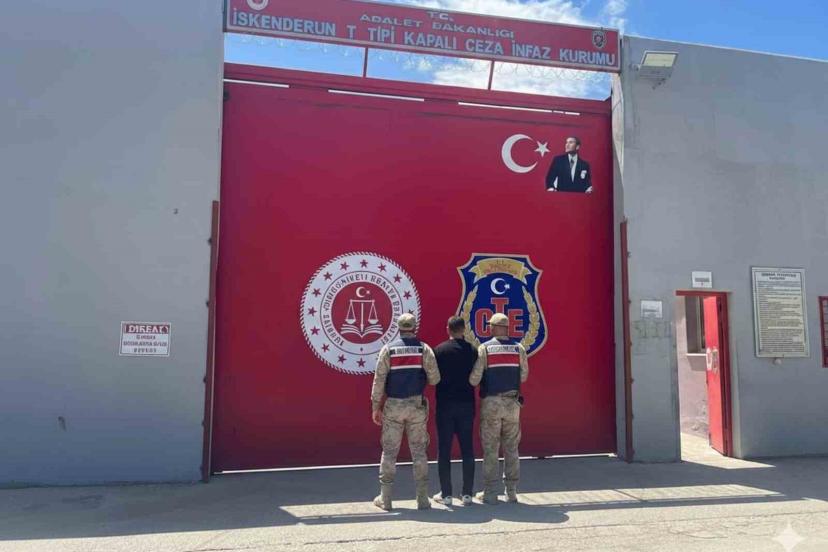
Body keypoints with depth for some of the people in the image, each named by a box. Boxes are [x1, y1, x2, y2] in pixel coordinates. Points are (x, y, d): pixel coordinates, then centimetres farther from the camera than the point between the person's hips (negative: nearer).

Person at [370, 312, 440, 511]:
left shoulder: (388, 349, -1)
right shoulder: (424, 349, -2)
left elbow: (379, 380, -4)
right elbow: (434, 378, -7)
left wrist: (375, 407, 1)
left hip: (393, 406, 0)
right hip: (417, 405, 0)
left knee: (389, 451, 8)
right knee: (419, 451, 8)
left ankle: (385, 498, 12)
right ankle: (423, 499, 10)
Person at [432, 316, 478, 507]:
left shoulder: (439, 350, -6)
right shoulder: (473, 350, 0)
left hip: (445, 405, -2)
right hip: (466, 405, 2)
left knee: (444, 450, 5)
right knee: (467, 449, 9)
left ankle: (446, 494, 9)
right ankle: (467, 493, 13)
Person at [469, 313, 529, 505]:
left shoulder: (484, 348, -7)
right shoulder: (519, 348, 2)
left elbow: (474, 378, -11)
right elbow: (523, 375, 7)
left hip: (491, 403, -3)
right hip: (512, 403, 3)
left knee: (490, 449, 4)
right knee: (511, 448, 11)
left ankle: (490, 493, 9)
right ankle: (511, 491, 15)